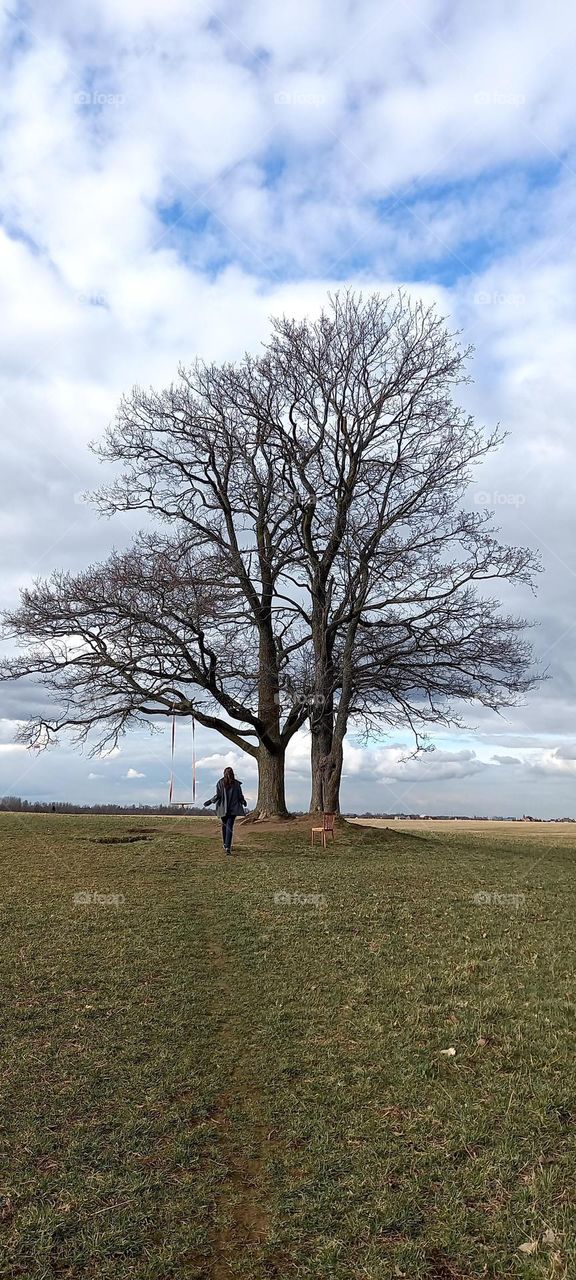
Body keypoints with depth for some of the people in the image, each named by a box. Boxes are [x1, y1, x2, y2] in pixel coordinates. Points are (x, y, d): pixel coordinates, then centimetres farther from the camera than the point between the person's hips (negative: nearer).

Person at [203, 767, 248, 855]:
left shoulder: (220, 783, -1)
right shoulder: (236, 784, 0)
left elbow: (218, 795, -8)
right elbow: (240, 796, 3)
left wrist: (210, 801, 4)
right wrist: (243, 802, 23)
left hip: (223, 808, 1)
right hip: (233, 808, -1)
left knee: (224, 826, 18)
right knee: (230, 827, -5)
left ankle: (225, 844, 31)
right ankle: (228, 847, -17)